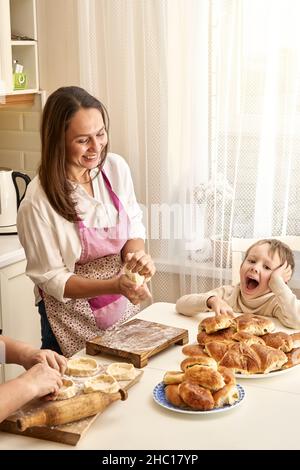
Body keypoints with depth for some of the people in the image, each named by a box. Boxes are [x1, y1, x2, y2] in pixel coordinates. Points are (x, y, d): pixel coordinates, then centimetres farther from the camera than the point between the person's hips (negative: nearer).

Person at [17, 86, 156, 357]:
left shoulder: (116, 168, -8)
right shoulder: (38, 201, -21)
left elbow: (134, 228, 3)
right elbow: (52, 279, -15)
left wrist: (138, 254, -19)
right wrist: (114, 285, -27)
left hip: (125, 311, 5)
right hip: (73, 319, -4)